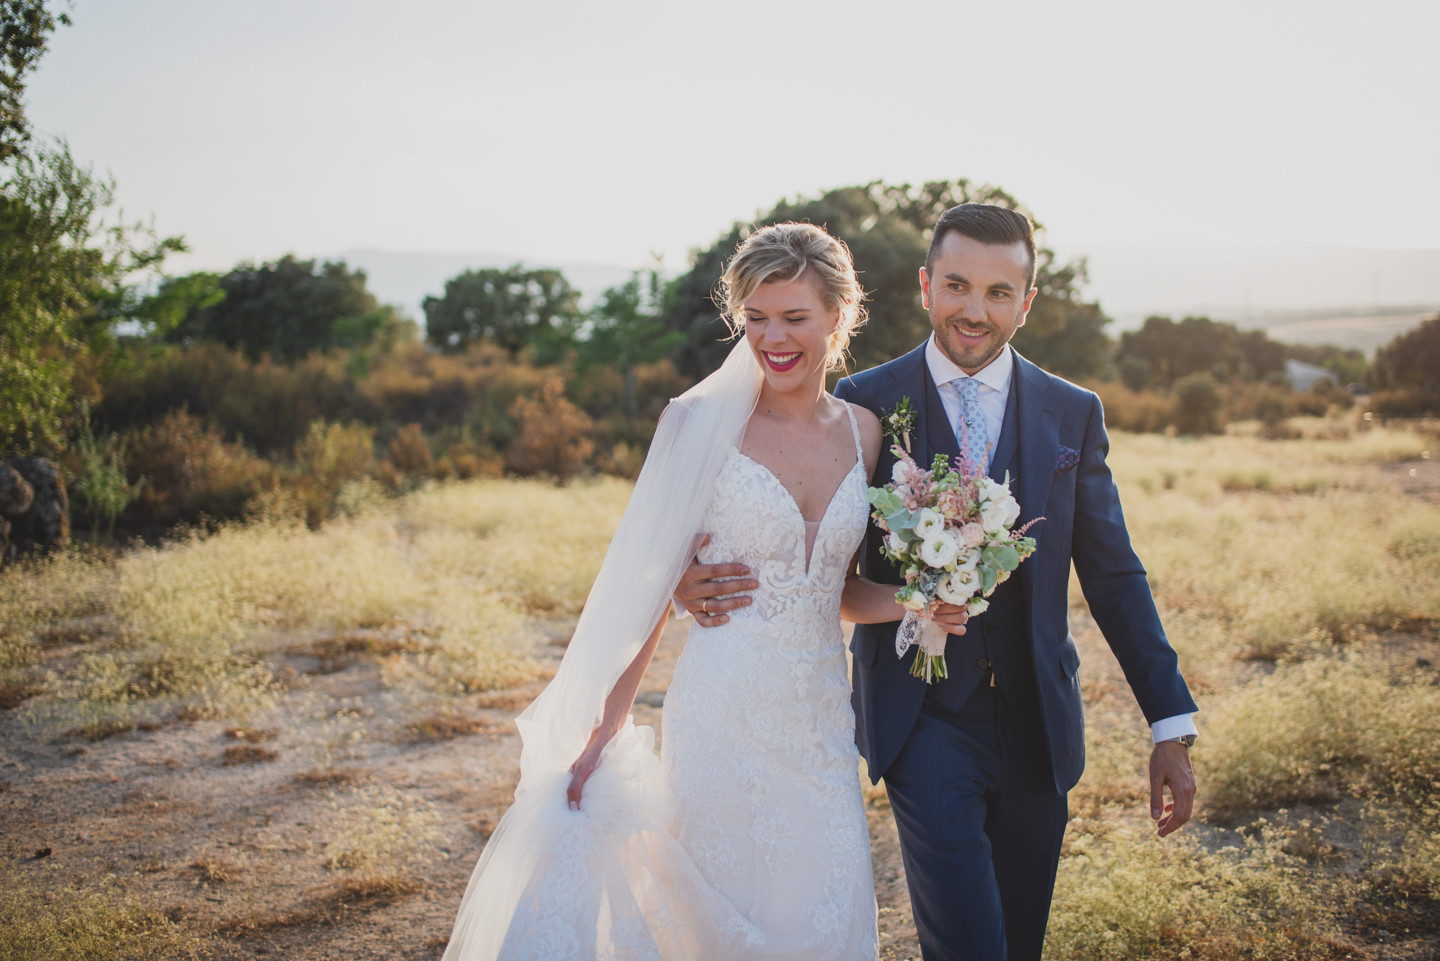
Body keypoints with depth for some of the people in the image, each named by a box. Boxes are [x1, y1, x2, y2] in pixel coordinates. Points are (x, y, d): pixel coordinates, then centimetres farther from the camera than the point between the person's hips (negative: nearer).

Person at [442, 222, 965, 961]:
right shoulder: (704, 422, -8)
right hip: (721, 724, -4)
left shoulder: (863, 432, 5)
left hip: (820, 726, 4)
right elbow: (649, 582, -6)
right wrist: (606, 728, -8)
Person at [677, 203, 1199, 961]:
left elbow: (1113, 574, 6)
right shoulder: (863, 404, -2)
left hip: (1035, 721, 3)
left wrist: (1171, 725, 3)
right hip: (921, 719, -3)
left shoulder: (1073, 415, 4)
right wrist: (698, 580, -22)